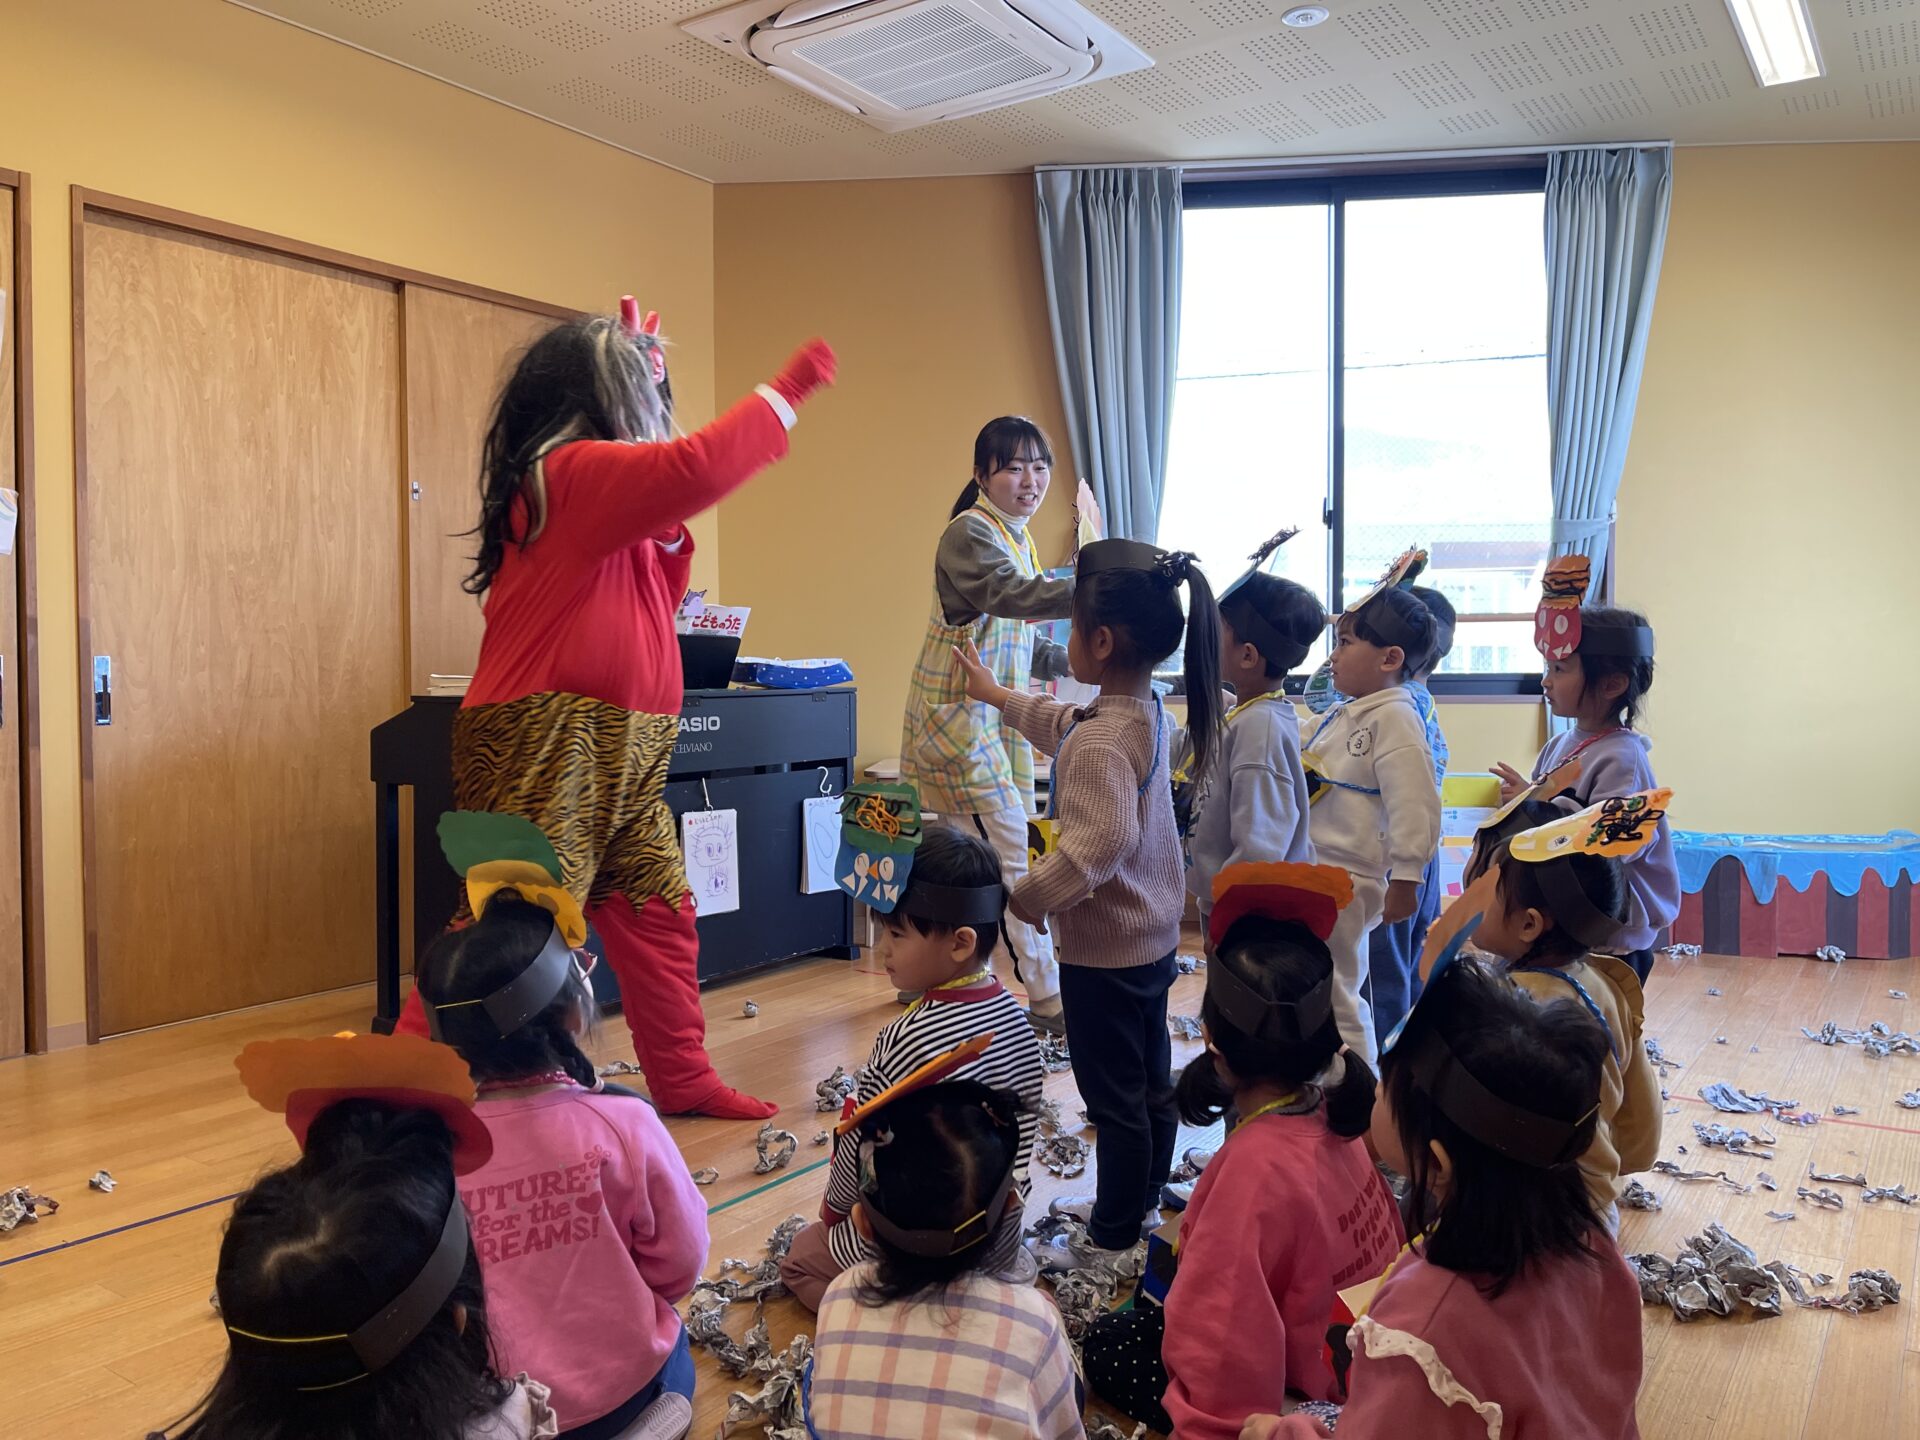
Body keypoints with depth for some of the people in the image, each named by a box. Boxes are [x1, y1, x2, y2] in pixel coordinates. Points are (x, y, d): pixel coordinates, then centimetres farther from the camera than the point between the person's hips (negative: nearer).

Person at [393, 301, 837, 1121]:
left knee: (659, 916, 14)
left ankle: (683, 1081, 24)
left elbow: (654, 597, 22)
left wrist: (671, 532, 9)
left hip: (616, 754, 10)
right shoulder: (572, 471, -12)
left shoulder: (596, 494, 18)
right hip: (547, 746, -10)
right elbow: (698, 468, -25)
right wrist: (788, 391, -14)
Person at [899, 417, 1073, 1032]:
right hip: (958, 716, -9)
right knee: (1014, 854, -9)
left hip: (997, 717, 9)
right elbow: (1016, 595, -35)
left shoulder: (1017, 537, 15)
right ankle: (1046, 998, -2)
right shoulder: (970, 534, -14)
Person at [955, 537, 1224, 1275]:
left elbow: (1102, 841, -40)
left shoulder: (1099, 743, -27)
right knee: (1150, 1078, 22)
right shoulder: (1144, 710, 3)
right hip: (1153, 936, 10)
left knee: (1114, 1097, 5)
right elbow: (1064, 723, 24)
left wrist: (1022, 900, -31)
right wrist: (996, 695, 36)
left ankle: (1114, 1241, 21)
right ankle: (1139, 1202, 41)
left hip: (1104, 950, -10)